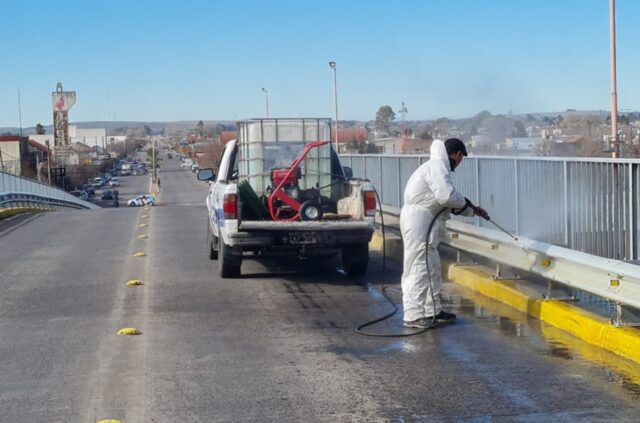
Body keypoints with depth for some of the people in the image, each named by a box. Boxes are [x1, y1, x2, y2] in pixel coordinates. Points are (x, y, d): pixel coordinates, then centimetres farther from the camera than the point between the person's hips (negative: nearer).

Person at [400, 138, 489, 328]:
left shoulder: (439, 167, 20)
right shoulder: (438, 167, -14)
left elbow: (449, 200, 26)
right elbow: (447, 196, -26)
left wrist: (473, 211, 26)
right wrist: (466, 203, -7)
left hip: (424, 222, 11)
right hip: (418, 221, -11)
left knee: (432, 268, 17)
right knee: (418, 269, -9)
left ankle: (433, 310, 26)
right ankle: (413, 315, -7)